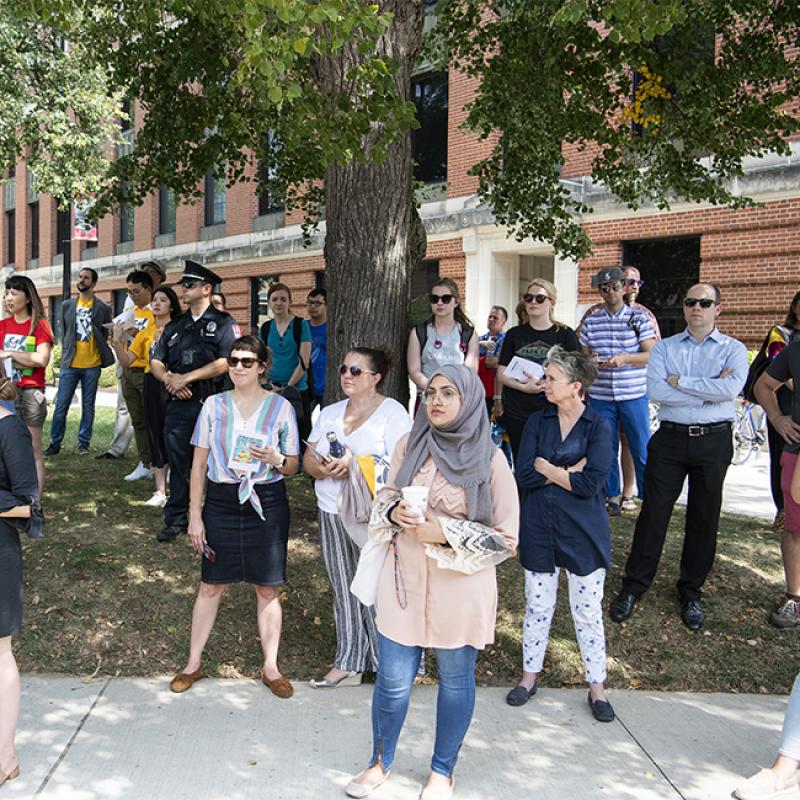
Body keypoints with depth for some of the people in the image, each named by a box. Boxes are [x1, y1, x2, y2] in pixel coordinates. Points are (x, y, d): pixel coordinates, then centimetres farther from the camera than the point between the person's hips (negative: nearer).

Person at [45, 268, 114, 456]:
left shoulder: (103, 308, 1)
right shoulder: (67, 305, 8)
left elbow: (106, 336, 5)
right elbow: (64, 333, 14)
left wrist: (102, 357, -3)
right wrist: (65, 356, 10)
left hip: (92, 365, -1)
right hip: (70, 364, 2)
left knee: (88, 406, 6)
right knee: (61, 406, 1)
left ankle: (83, 443, 15)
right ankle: (55, 443, 9)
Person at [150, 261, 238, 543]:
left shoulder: (223, 323, 0)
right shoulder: (174, 326, 18)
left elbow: (226, 363, -12)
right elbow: (156, 361, 16)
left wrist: (186, 378, -13)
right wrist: (169, 378, -6)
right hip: (178, 404, 5)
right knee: (178, 463, 8)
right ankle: (176, 520, 17)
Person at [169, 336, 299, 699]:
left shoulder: (281, 407, -1)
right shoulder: (214, 405, 2)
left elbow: (293, 466, 4)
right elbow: (199, 463, 5)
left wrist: (276, 460, -19)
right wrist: (195, 515, 1)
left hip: (267, 503, -1)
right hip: (222, 501, 1)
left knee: (267, 587, 6)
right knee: (211, 585, 8)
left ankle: (270, 668, 19)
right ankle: (193, 664, 23)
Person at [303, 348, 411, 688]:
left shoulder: (393, 413, -7)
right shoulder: (329, 413, 14)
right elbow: (308, 460, 13)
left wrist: (355, 466, -22)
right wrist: (324, 469, -10)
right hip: (332, 513, 6)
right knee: (344, 592, 12)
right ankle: (349, 663, 23)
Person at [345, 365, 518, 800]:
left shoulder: (490, 459, -9)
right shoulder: (409, 446, 1)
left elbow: (504, 537, -6)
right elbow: (385, 497, 13)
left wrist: (447, 534, -18)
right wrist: (394, 513, -10)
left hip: (460, 587, -2)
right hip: (404, 581, 2)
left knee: (455, 680, 13)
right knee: (392, 679, 9)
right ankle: (381, 762, 33)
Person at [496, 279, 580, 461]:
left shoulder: (565, 335, 3)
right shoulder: (515, 334, 9)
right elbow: (501, 374, 6)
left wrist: (543, 382, -13)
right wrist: (524, 387, -12)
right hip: (516, 414, 2)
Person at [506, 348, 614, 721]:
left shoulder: (598, 427, -7)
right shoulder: (537, 422, 2)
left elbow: (590, 484, -19)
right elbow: (523, 476, -9)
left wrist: (545, 467, -12)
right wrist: (568, 471, -14)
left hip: (583, 534, -3)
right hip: (539, 530, 3)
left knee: (588, 612, 7)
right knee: (537, 607, 13)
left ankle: (597, 686, 23)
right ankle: (529, 676, 30)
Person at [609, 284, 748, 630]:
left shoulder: (733, 349, 4)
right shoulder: (664, 347, 6)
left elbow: (731, 388, -17)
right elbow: (655, 390, -10)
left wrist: (679, 381, -12)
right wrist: (708, 392, -12)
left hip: (714, 441, 0)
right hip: (670, 437, 0)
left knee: (703, 517, 8)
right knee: (653, 512, 1)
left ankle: (691, 592, 23)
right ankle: (633, 586, 13)